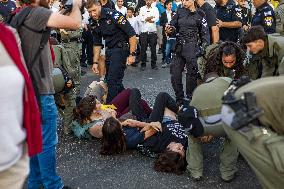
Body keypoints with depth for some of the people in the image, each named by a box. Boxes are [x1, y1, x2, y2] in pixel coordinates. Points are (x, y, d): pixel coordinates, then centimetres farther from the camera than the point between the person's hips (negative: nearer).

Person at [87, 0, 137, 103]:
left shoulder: (113, 15, -18)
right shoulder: (95, 23, 5)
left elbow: (132, 34, -19)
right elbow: (97, 44, 15)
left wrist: (132, 54, -20)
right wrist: (95, 62, 12)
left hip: (120, 48, -8)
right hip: (109, 50, 8)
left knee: (113, 80, -10)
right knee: (109, 78, 14)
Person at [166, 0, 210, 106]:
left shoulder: (199, 15, 2)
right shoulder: (180, 11, 11)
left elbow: (205, 34, 3)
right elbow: (173, 25, 8)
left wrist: (203, 49, -6)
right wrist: (169, 30, -16)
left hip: (192, 48, -4)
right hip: (179, 47, 4)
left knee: (192, 75, 1)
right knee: (175, 75, 4)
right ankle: (179, 100, 19)